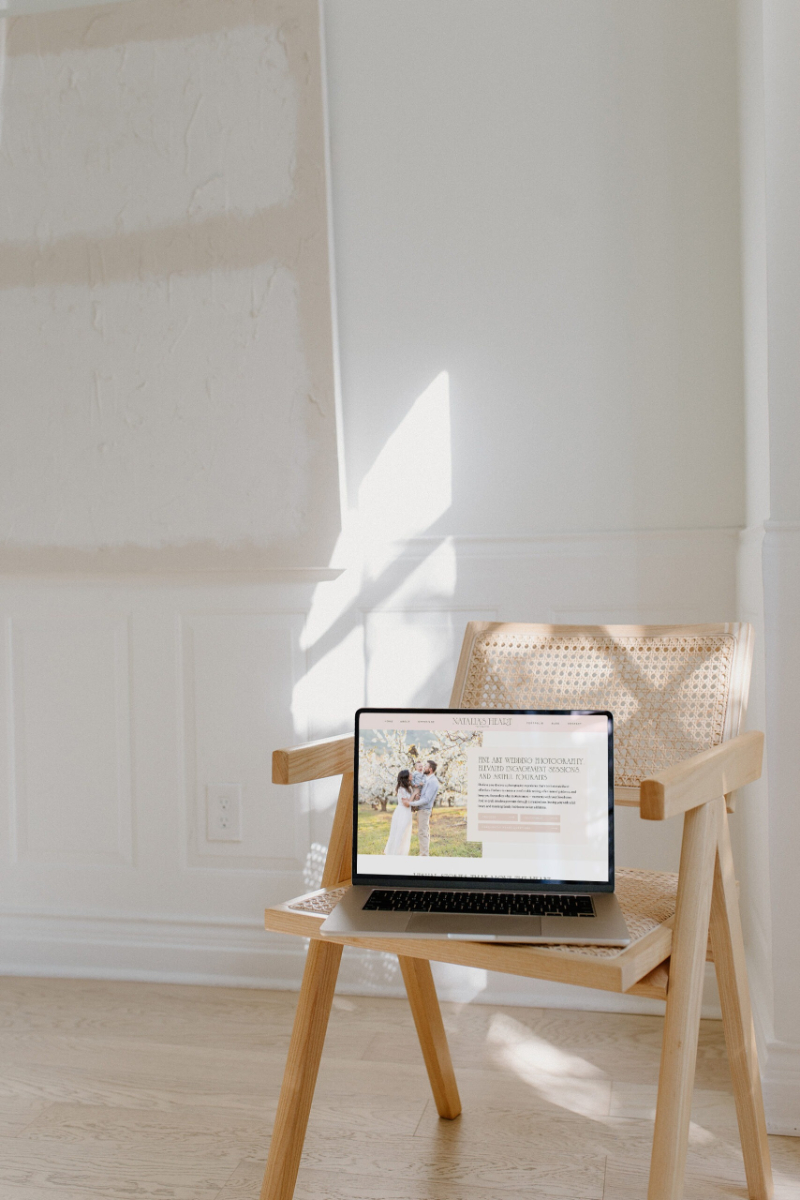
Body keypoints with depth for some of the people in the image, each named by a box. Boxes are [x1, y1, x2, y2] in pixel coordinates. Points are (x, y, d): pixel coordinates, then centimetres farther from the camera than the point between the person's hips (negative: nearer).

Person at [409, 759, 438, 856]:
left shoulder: (433, 782, -20)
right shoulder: (426, 779, 11)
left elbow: (426, 799, -24)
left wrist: (412, 803, -23)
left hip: (424, 810, -10)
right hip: (421, 809, 10)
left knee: (423, 833, -8)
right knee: (424, 832, 12)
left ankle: (424, 856, -6)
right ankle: (425, 854, 16)